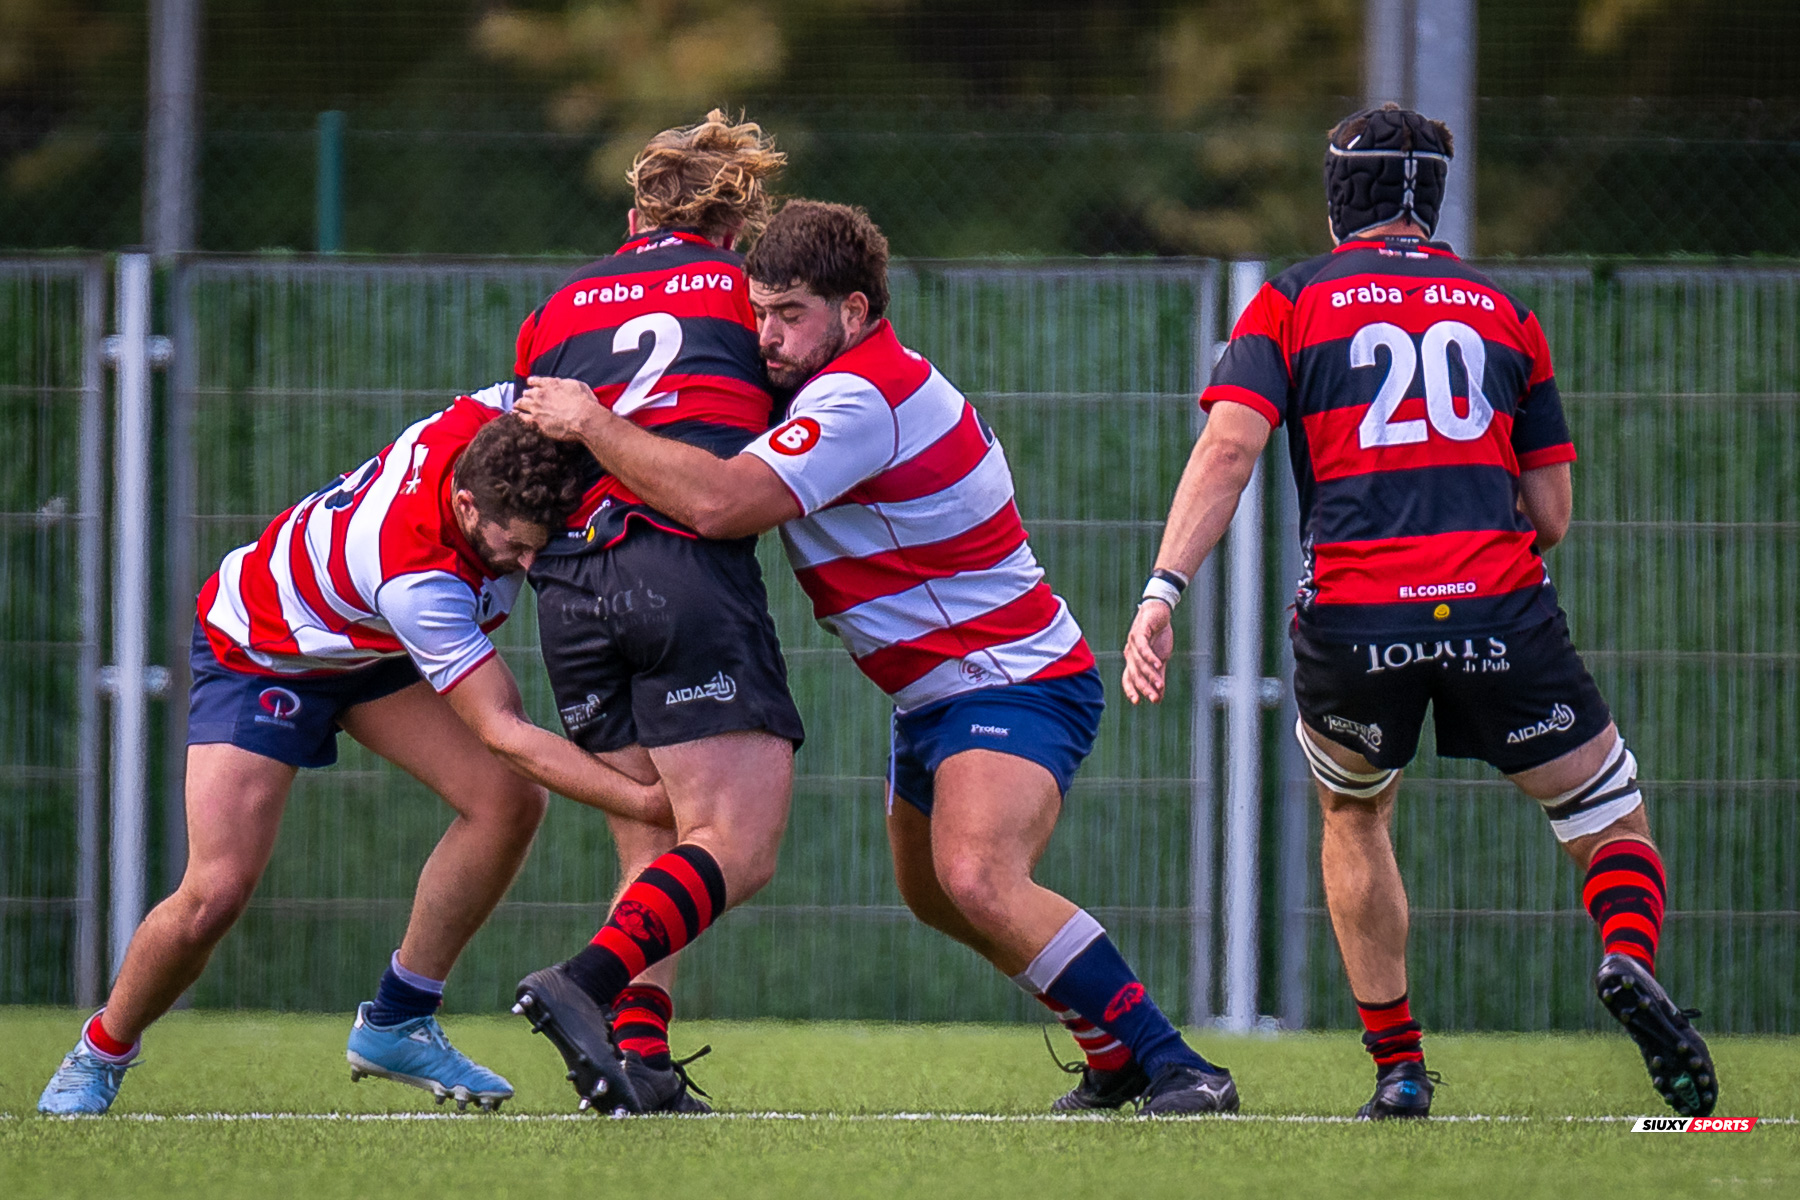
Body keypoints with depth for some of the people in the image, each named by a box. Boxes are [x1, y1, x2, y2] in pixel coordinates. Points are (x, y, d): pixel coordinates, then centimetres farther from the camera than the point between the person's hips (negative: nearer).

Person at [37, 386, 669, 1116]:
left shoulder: (498, 417, -28)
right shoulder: (413, 578, -44)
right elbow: (500, 731, -40)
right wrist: (644, 803, -44)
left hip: (371, 647, 7)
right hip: (256, 655, -7)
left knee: (509, 799, -13)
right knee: (216, 892, -18)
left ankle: (394, 1025, 0)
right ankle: (101, 1051, 12)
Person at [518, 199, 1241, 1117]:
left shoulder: (859, 398, -23)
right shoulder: (871, 381, 9)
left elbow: (719, 502, -33)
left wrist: (590, 423, -22)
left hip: (1014, 682, -11)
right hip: (940, 691, 12)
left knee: (978, 881, -31)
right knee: (931, 894, 24)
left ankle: (1173, 1067, -28)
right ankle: (1117, 1058, 38)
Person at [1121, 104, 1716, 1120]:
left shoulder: (1292, 302, 12)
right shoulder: (1502, 310, 18)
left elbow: (1230, 446, -5)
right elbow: (1552, 515, 16)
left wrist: (1163, 592, -11)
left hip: (1354, 618, 0)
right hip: (1502, 610, 0)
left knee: (1354, 819, 28)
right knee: (1616, 827, 13)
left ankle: (1398, 1065, 18)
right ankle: (1631, 958, -20)